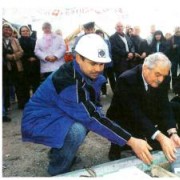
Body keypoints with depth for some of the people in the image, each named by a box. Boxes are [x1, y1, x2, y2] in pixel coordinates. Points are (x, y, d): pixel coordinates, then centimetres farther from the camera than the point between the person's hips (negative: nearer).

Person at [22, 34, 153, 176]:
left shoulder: (92, 74, -5)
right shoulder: (67, 80, -31)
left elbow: (94, 108, 3)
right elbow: (93, 117, -33)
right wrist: (131, 141, -32)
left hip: (58, 115, 9)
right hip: (39, 120, -8)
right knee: (77, 131, -30)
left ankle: (57, 152, 18)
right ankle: (58, 172, -2)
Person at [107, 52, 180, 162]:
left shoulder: (163, 80, -11)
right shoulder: (127, 80, -30)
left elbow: (164, 107, -13)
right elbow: (135, 113, -36)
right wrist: (160, 137, -44)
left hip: (146, 121, 6)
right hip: (122, 122, -6)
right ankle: (118, 146, 2)